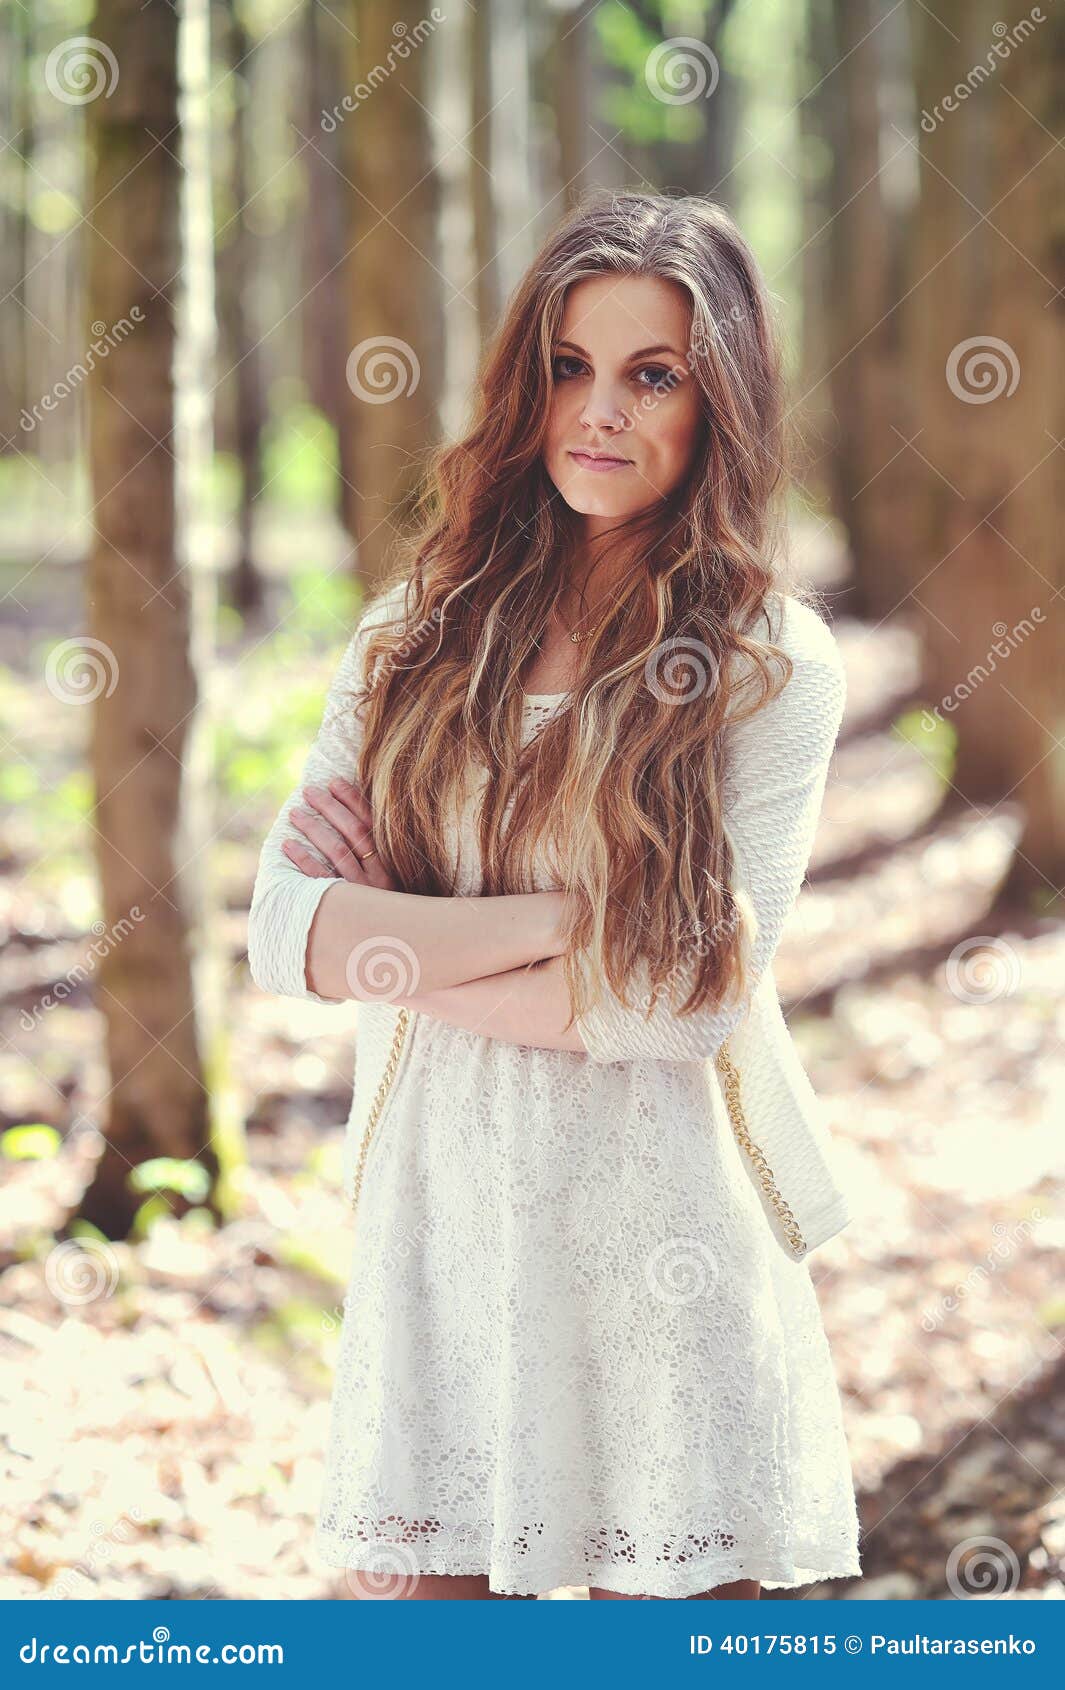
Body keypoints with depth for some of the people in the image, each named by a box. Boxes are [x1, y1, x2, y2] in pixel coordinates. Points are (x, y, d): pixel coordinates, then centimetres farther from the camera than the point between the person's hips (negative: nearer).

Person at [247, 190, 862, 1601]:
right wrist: (564, 917, -11)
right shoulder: (420, 634, 7)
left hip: (653, 1242, -2)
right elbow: (280, 932, -3)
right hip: (433, 1219, 3)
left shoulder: (774, 663, -2)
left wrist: (391, 948, -9)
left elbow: (690, 996, -13)